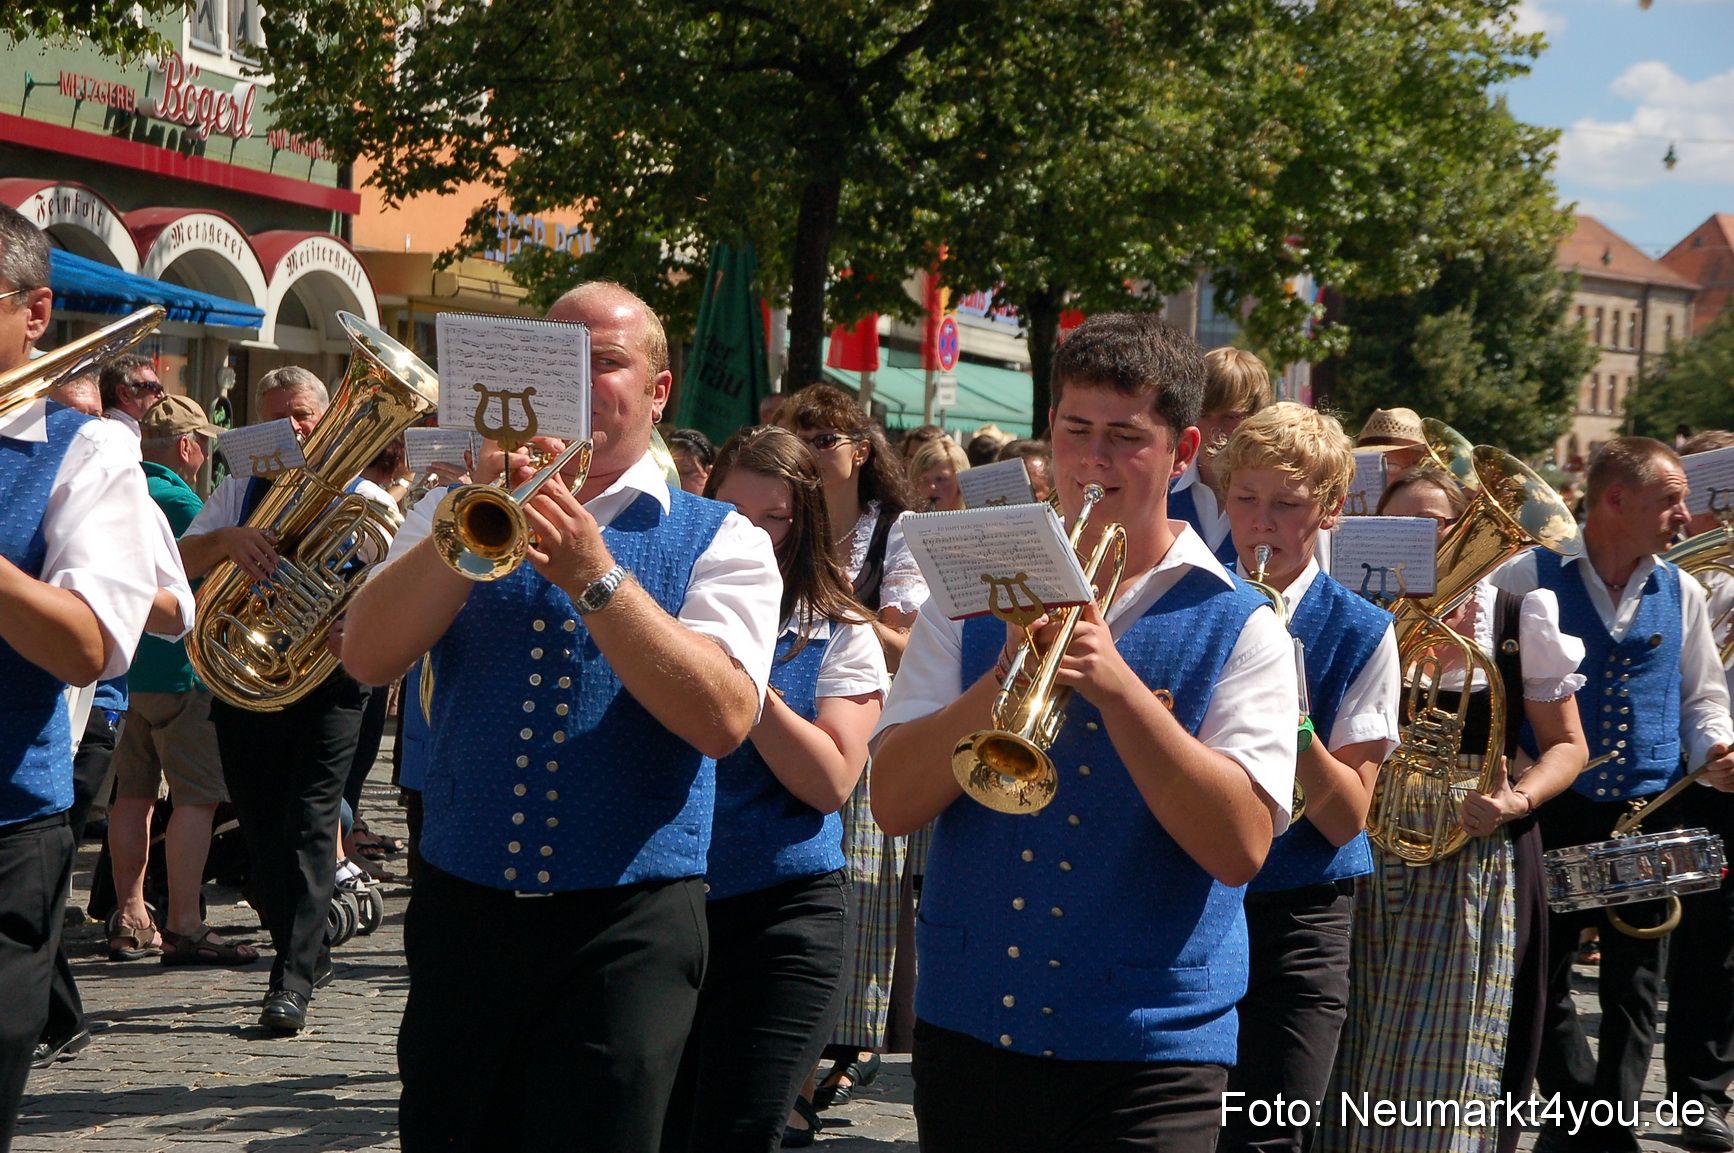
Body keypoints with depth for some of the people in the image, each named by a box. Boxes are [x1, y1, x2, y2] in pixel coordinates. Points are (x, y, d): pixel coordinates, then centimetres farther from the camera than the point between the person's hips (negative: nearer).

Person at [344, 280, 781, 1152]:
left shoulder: (721, 543, 3)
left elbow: (723, 717, -14)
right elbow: (368, 658, -4)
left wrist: (595, 574, -21)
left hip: (626, 928, -3)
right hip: (461, 914, 3)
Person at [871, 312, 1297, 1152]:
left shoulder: (1238, 628, -1)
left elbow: (1241, 846, -13)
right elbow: (892, 801, -3)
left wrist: (1118, 686, -21)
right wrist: (1005, 677, -17)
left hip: (1149, 1051, -2)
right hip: (969, 1024, 3)